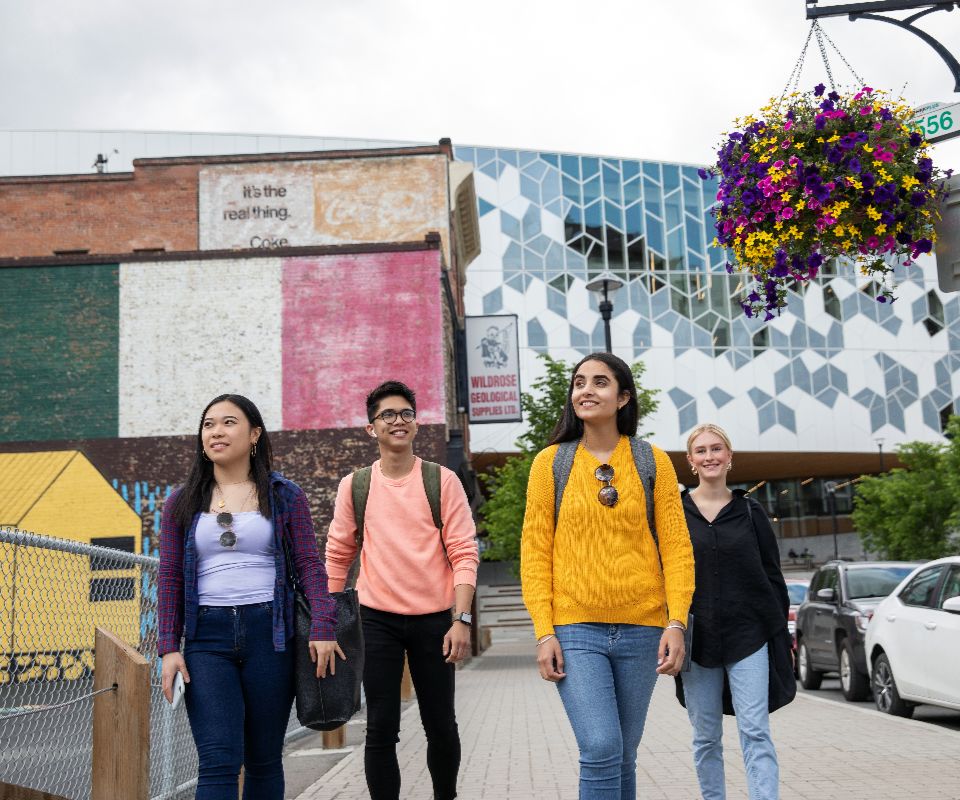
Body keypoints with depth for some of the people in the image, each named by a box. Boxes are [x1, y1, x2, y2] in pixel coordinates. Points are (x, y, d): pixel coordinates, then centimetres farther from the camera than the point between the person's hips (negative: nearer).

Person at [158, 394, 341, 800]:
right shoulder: (182, 503, 10)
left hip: (269, 632, 0)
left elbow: (310, 565, 1)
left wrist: (322, 628, -12)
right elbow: (170, 577, 8)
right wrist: (168, 647, -1)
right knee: (219, 761, -9)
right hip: (207, 635, 0)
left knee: (263, 761, 8)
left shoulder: (285, 496, 6)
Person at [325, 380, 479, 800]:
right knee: (381, 729, 2)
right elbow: (337, 556, 10)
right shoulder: (354, 485, 3)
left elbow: (464, 553, -4)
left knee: (441, 726, 9)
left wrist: (462, 619, -12)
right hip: (377, 619, 1)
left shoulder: (442, 481, -1)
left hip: (434, 619, 0)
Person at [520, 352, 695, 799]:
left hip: (641, 629, 2)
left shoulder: (652, 461, 4)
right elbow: (534, 551, 1)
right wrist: (544, 632, -6)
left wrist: (676, 622, -8)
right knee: (601, 750, -14)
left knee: (624, 755, 11)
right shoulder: (550, 462, 3)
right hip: (575, 629, -1)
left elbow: (676, 546, 3)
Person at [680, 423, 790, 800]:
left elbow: (772, 574, 8)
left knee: (755, 732, -7)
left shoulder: (749, 511, 5)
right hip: (696, 640, 1)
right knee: (706, 737, 8)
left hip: (748, 636, 0)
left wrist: (782, 634, 5)